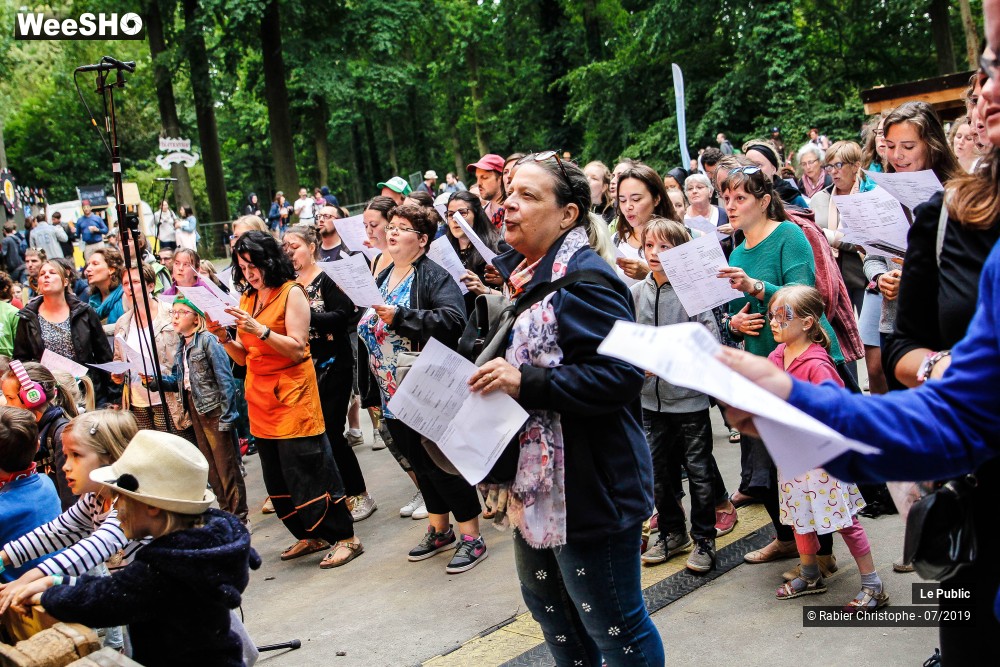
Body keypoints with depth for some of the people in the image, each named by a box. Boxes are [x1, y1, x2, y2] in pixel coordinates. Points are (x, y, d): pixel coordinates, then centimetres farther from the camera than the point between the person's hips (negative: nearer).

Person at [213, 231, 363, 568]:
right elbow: (243, 357, 11)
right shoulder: (246, 299, 12)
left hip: (293, 396, -7)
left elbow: (297, 348, -15)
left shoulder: (291, 293, -7)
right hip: (260, 399, 7)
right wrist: (223, 337, -6)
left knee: (308, 471, -7)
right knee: (277, 477, 11)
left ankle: (345, 537, 3)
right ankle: (312, 536, 24)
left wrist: (260, 329, -25)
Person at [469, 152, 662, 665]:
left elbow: (624, 373, -28)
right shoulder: (522, 273, 10)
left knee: (612, 625, 5)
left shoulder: (584, 279, -19)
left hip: (588, 488, -10)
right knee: (547, 603, 25)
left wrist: (526, 383, -29)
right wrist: (491, 377, 7)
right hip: (534, 482, 10)